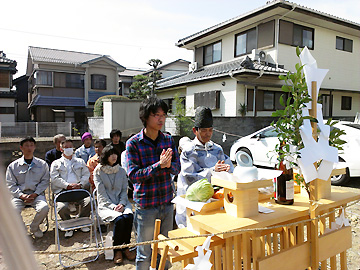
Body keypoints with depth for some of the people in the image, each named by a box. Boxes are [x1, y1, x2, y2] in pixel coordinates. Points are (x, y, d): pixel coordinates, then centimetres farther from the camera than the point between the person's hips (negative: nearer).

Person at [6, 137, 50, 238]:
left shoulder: (42, 164, 10)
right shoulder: (13, 166, 10)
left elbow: (45, 181, 6)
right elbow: (10, 184, 5)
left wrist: (35, 194, -10)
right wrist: (22, 195, -11)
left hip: (37, 194, 0)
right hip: (19, 194, 0)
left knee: (44, 208, -29)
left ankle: (34, 227, 3)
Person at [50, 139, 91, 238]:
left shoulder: (80, 161, 25)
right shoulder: (56, 163, 17)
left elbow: (86, 174, 13)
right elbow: (55, 178, 2)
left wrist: (80, 184, -7)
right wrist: (68, 185, -12)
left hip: (79, 189, 2)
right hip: (63, 191, -1)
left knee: (89, 201, -27)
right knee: (62, 208, -31)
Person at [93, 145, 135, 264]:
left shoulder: (121, 171, 12)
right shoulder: (98, 171, 1)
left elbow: (124, 190, 11)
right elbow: (101, 193, -5)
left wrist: (122, 203, -7)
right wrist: (112, 206, -15)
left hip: (121, 203, 3)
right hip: (106, 205, -3)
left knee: (129, 216, -28)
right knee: (119, 219, -30)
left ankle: (125, 247, -9)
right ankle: (117, 250, -10)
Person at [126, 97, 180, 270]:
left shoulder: (168, 140, 3)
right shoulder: (133, 143, -10)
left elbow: (177, 168, 3)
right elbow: (133, 175, -16)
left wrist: (168, 164, -20)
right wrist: (159, 165, -26)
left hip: (167, 202, 4)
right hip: (146, 205, -4)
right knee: (145, 254, 10)